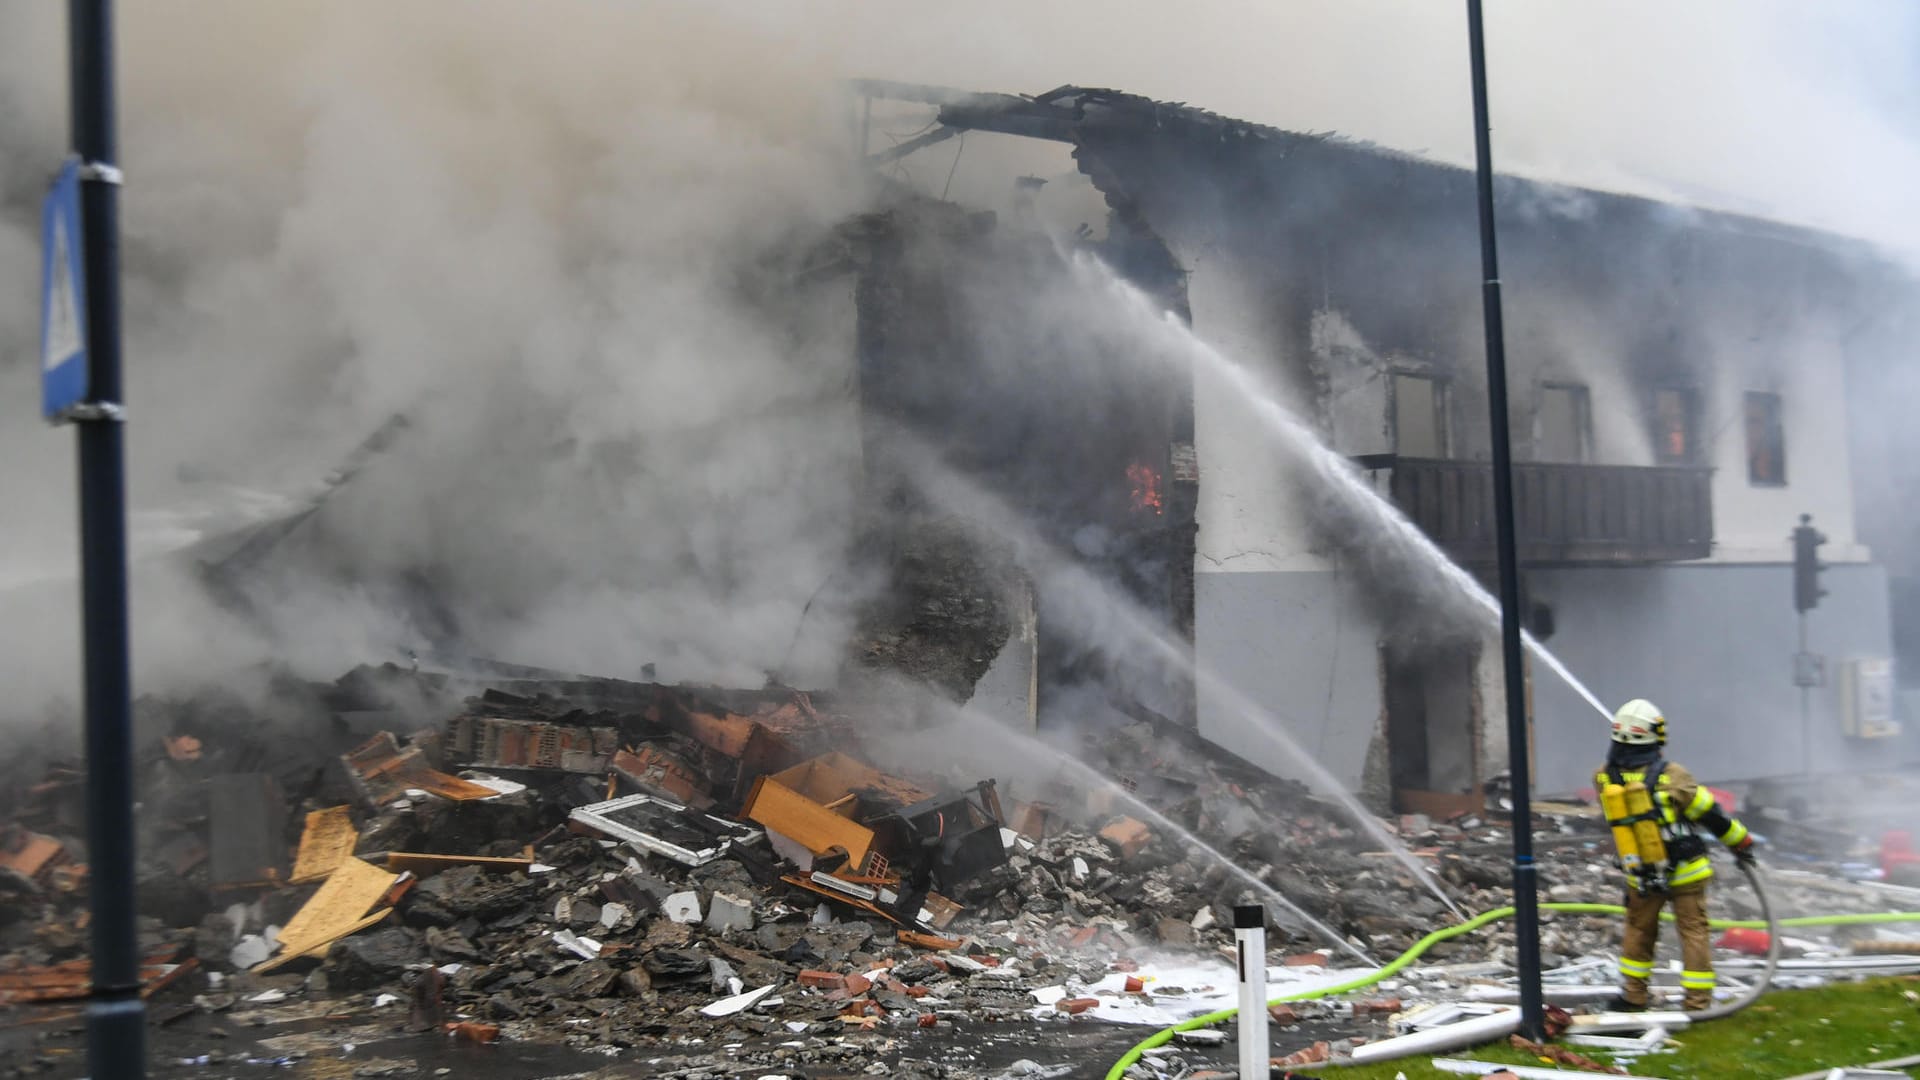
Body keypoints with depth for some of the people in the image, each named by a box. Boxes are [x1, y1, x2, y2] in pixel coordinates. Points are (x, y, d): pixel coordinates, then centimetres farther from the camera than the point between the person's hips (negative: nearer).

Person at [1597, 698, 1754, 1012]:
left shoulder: (1604, 780, -13)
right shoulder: (1671, 776, -22)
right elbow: (1711, 815, -11)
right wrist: (1741, 842, 2)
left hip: (1641, 876, 3)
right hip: (1685, 872, -3)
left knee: (1639, 930, 21)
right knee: (1693, 932, 9)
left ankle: (1632, 995, 27)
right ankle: (1697, 1001, 11)